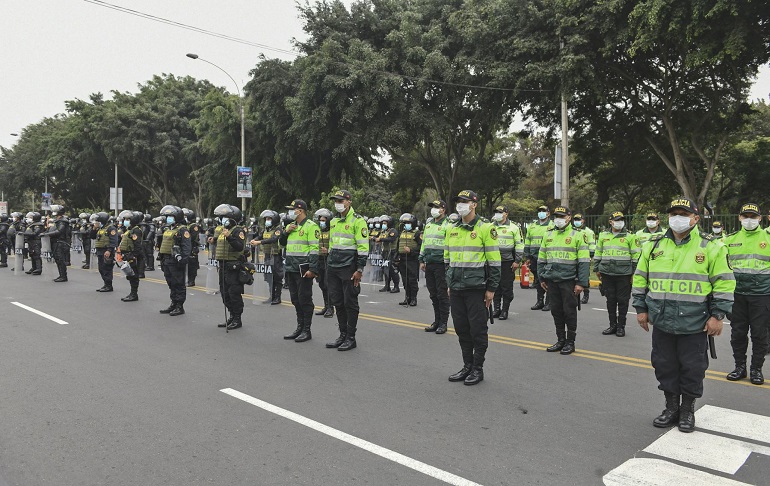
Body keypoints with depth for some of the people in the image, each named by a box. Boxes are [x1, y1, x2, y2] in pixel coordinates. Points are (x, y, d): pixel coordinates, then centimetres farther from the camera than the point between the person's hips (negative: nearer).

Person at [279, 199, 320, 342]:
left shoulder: (311, 226, -11)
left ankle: (307, 331, 6)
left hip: (303, 270, -8)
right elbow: (282, 243, 23)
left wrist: (312, 269, -23)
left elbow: (315, 249, -17)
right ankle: (299, 328, 24)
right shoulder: (291, 226, 16)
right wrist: (286, 232, 3)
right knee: (295, 299, 14)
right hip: (291, 269, 9)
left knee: (305, 299, -2)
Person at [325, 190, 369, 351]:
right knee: (337, 302, 11)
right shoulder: (334, 221, 16)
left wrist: (359, 270, -17)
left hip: (348, 268, -7)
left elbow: (363, 247, -12)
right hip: (333, 267, 8)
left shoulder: (357, 221, -8)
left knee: (350, 303, -1)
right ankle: (342, 335, 22)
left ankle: (351, 338, 9)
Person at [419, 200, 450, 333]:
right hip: (429, 264, 7)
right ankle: (436, 322, 22)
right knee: (433, 294, 12)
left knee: (442, 294, -1)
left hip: (441, 264, -7)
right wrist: (422, 260, 18)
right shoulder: (429, 224, 16)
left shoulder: (448, 224, -8)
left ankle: (443, 323, 8)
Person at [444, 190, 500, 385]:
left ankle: (478, 369, 15)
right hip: (456, 288, 6)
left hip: (476, 288, -6)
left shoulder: (485, 228, -6)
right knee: (462, 329, 12)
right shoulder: (451, 229, 12)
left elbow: (494, 261, -7)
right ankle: (467, 366, 24)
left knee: (478, 329, 1)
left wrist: (491, 289, -9)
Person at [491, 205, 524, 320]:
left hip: (507, 262, -4)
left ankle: (505, 310, 10)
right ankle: (496, 309, 18)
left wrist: (517, 261, -6)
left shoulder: (514, 227, -1)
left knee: (507, 287, 1)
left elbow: (519, 244, -1)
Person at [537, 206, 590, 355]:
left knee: (570, 311, 2)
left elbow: (584, 262, -7)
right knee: (556, 311, 11)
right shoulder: (548, 235, 12)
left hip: (569, 281, -5)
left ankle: (570, 342, 14)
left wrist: (581, 283, -12)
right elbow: (541, 259, 17)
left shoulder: (577, 235, -3)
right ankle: (560, 340, 23)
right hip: (552, 281, 5)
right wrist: (541, 278, 13)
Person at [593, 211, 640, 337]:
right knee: (610, 300, 9)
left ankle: (621, 326, 12)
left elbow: (636, 256, 1)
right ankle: (612, 325, 19)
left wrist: (634, 273, -3)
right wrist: (597, 269, 13)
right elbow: (598, 254, 16)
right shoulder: (603, 236, 11)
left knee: (622, 301, 2)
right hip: (607, 274, 3)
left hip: (623, 274, -3)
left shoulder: (630, 237, 1)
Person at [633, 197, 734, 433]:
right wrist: (641, 308, 8)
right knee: (664, 366, 12)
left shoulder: (711, 247, -4)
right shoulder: (653, 245, 6)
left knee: (692, 368, 7)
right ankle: (671, 407, 28)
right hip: (662, 322, 3)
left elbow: (724, 283, -3)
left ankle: (688, 410, 26)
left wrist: (717, 315, -8)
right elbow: (640, 279, 11)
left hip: (694, 324, -3)